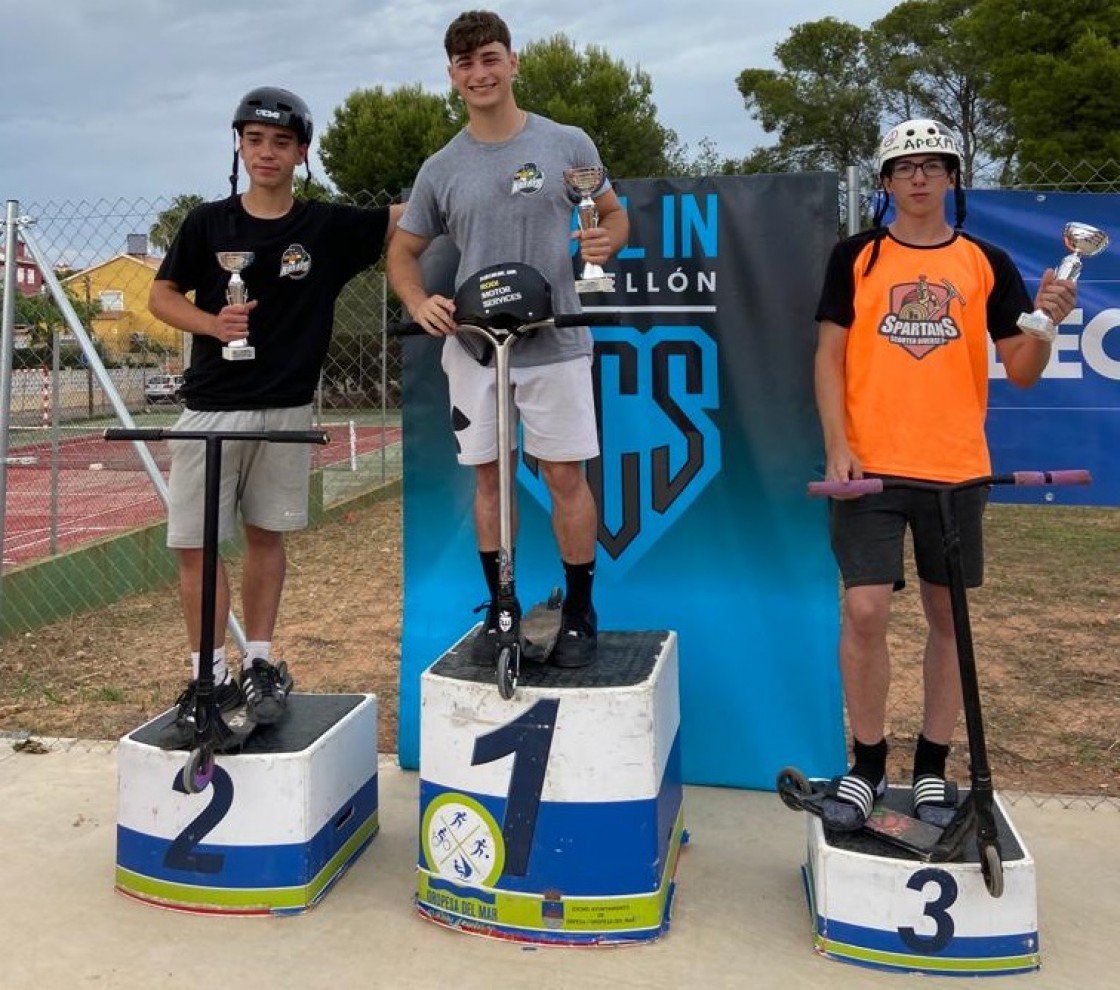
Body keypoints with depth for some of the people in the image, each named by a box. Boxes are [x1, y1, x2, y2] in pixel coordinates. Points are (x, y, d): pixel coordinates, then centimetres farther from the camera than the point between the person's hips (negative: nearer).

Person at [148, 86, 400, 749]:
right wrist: (212, 322, -9)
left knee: (267, 536, 10)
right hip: (210, 408, 1)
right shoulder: (208, 223, 3)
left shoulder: (329, 227, 1)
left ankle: (260, 665, 23)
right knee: (196, 544, 0)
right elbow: (162, 295, 9)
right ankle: (210, 678, 12)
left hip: (287, 410, 0)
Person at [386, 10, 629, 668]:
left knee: (566, 475, 0)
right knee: (488, 477, 8)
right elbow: (404, 250, 12)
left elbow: (615, 213, 10)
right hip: (473, 345, 2)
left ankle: (580, 612, 15)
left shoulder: (567, 144, 1)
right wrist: (420, 304, -8)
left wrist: (606, 242, -14)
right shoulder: (441, 169, 5)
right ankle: (500, 609, 22)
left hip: (555, 343, -2)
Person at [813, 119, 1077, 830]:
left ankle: (933, 768, 22)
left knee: (949, 618, 8)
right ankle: (867, 765, 11)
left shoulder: (987, 264, 8)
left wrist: (1045, 323, -12)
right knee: (865, 612, -8)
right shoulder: (856, 257, 6)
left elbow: (1021, 372, 8)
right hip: (869, 467, -2)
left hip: (956, 470, 2)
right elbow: (830, 355, 3)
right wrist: (837, 445, -8)